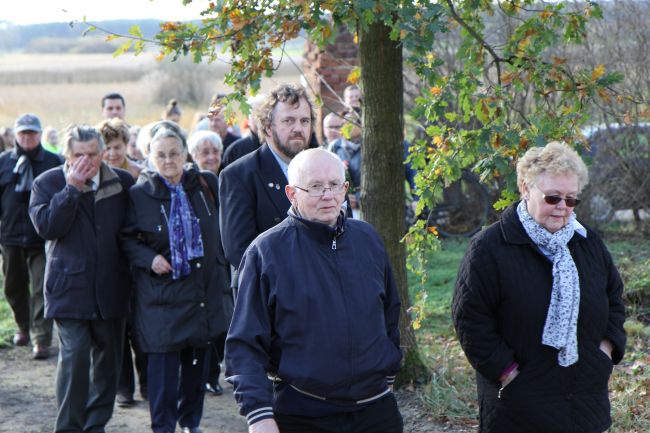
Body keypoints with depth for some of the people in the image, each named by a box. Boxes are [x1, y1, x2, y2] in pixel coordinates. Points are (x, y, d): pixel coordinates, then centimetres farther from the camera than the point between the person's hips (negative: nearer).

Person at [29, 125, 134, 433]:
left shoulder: (123, 182, 4)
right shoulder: (48, 183, -1)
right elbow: (47, 227, -16)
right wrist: (71, 187, -18)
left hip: (111, 288, 3)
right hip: (70, 288, -3)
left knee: (109, 358, 10)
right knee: (74, 355, -12)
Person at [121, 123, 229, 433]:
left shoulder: (206, 184, 3)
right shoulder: (140, 194, -6)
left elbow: (220, 230, 13)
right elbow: (127, 239, 1)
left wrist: (222, 271, 9)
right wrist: (149, 258, -15)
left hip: (204, 288, 4)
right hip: (161, 292, -3)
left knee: (197, 359, 12)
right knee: (163, 359, -4)